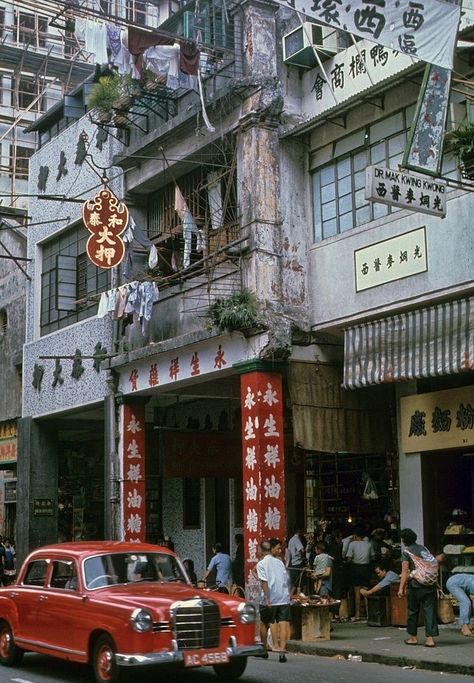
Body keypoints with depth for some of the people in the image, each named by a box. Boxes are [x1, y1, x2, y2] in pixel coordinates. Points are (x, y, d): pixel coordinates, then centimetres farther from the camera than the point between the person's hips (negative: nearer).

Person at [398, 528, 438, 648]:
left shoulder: (406, 551, -5)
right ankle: (430, 639, -5)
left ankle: (413, 637, 21)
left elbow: (405, 572, -12)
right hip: (430, 585, 4)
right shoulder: (423, 548, 12)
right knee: (430, 611, 1)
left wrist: (401, 588, -12)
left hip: (415, 586, -4)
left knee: (413, 611, 12)